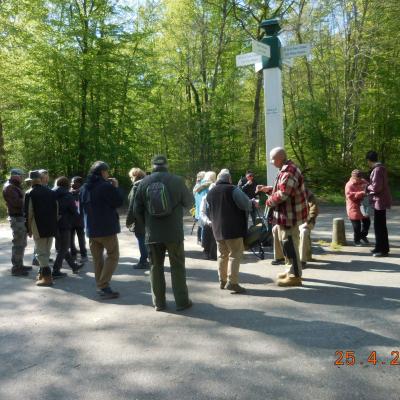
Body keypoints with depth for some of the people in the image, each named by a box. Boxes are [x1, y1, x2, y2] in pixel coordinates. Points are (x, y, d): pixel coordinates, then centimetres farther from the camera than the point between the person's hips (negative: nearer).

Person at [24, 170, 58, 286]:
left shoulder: (30, 194, -7)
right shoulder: (51, 192, 9)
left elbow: (28, 213, -9)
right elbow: (56, 209, 11)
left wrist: (29, 229, -1)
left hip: (39, 228, -6)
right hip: (51, 227, 6)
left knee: (41, 252, -1)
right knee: (46, 251, 16)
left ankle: (47, 277, -5)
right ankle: (43, 273, 26)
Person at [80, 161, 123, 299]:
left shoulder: (84, 188, 10)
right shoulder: (106, 186, -15)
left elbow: (82, 207, 17)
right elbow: (119, 202, -10)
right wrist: (116, 187, 0)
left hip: (91, 229, 7)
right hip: (107, 228, -7)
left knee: (97, 258, 14)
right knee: (113, 256, 3)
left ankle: (100, 286, 16)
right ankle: (104, 287, -6)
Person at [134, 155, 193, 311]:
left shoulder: (144, 183, -1)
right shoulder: (176, 180, -9)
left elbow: (137, 210, 2)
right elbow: (189, 202, 4)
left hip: (153, 233, 2)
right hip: (174, 233, -2)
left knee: (156, 266, 12)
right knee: (177, 266, 9)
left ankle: (158, 302, 17)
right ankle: (182, 301, 13)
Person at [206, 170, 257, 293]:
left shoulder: (210, 193, 14)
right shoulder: (233, 189, -7)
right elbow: (245, 204, -11)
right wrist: (252, 203, 8)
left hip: (217, 229, 6)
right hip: (233, 228, -6)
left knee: (223, 254, 15)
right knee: (235, 254, -3)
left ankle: (222, 281, 18)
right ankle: (232, 282, -10)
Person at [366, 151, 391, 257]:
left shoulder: (377, 170, -19)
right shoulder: (380, 168, 12)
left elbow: (376, 187, -24)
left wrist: (367, 187, -7)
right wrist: (370, 188, 13)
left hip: (380, 201, -10)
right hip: (381, 200, 10)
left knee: (379, 226, -3)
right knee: (380, 225, 16)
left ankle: (383, 250, 4)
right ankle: (380, 247, 25)